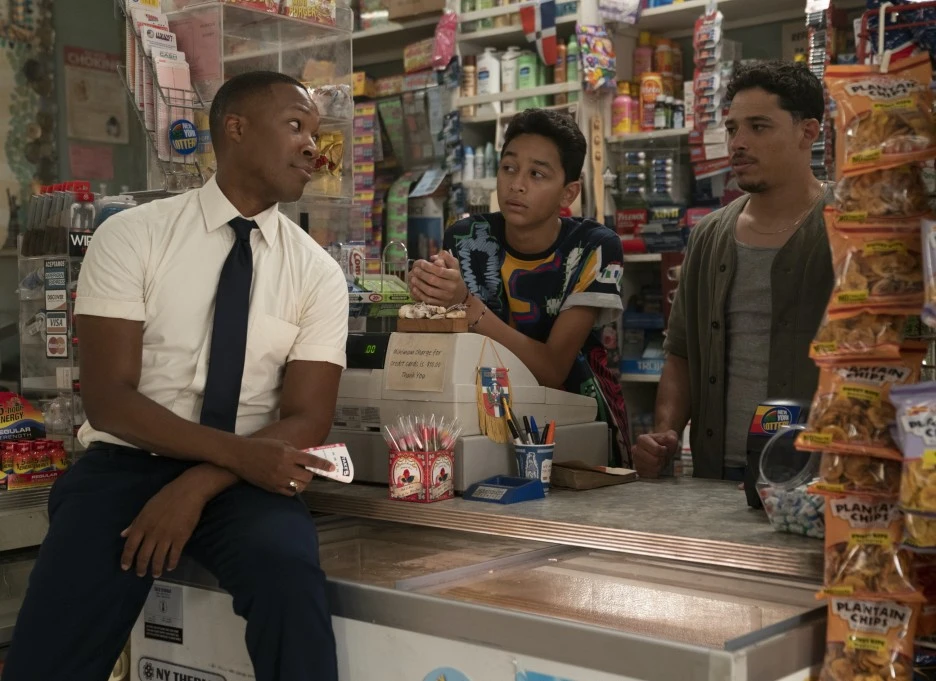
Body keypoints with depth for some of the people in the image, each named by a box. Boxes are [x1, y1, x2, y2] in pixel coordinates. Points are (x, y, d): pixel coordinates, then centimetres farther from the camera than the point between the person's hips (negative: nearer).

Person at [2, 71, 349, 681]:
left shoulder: (318, 274, 2)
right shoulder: (132, 236, -2)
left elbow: (306, 422, -2)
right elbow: (108, 396, -8)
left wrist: (199, 485, -18)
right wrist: (236, 450, -22)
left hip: (245, 480, 1)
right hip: (126, 464, -1)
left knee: (289, 575, -31)